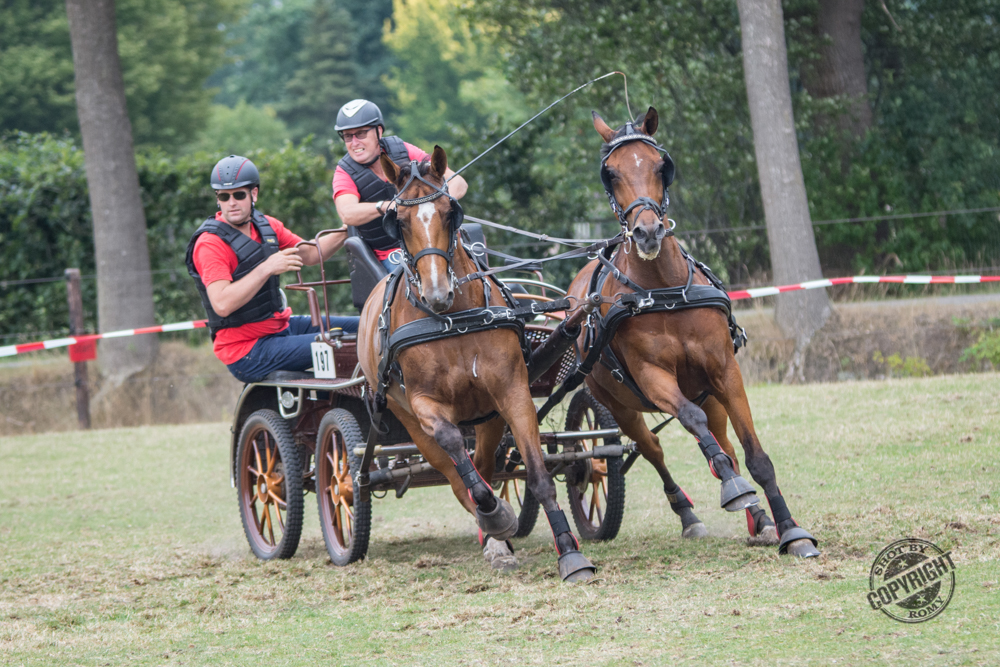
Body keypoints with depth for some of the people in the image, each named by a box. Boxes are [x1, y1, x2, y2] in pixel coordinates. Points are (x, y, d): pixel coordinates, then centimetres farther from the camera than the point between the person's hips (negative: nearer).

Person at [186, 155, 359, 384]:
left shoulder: (265, 225, 8)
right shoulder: (211, 243, -18)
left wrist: (345, 232, 5)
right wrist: (266, 269, -32)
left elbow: (309, 254, 21)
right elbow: (222, 305, -29)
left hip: (281, 327, 9)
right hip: (246, 351, -9)